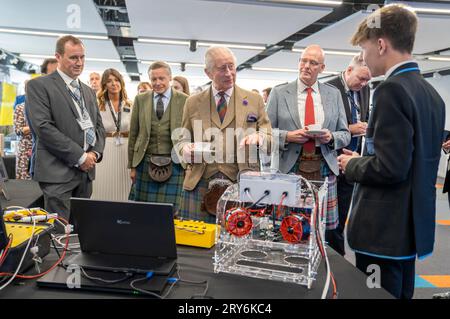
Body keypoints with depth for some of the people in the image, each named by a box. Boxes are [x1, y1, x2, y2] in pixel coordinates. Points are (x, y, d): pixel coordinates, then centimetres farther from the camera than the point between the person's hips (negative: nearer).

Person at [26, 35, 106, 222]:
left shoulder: (88, 91, 19)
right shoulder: (39, 86, -2)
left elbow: (99, 126, 18)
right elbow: (43, 127, -13)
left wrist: (95, 153, -2)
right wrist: (79, 156, -14)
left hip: (86, 171, 6)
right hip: (58, 171, -6)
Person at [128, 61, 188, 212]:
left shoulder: (185, 101, 0)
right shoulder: (140, 100, 8)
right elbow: (133, 134, 10)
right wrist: (132, 166, 8)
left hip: (174, 164, -2)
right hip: (145, 164, 2)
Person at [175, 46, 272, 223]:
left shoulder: (254, 99, 10)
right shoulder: (193, 102, 12)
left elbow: (268, 135, 11)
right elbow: (183, 139, 16)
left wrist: (258, 137, -12)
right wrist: (186, 148, -7)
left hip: (241, 183, 0)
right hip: (200, 183, 1)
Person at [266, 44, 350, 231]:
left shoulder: (334, 94, 11)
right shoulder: (279, 93, 5)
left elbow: (345, 135, 12)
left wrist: (331, 137, -9)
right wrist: (288, 136, -13)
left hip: (324, 169, 2)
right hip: (288, 168, -2)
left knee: (326, 228, 1)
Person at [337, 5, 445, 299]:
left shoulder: (392, 90, -18)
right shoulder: (432, 94, 10)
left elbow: (390, 168, -25)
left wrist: (352, 166, -7)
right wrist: (363, 160, 13)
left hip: (385, 228, -9)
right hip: (413, 224, 9)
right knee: (400, 294, 21)